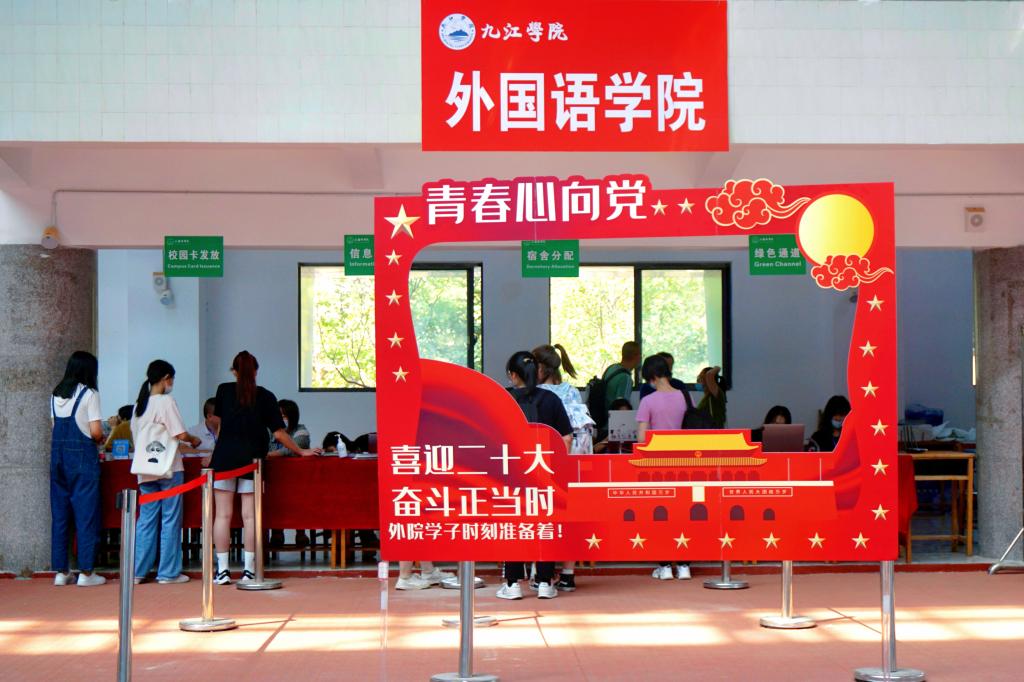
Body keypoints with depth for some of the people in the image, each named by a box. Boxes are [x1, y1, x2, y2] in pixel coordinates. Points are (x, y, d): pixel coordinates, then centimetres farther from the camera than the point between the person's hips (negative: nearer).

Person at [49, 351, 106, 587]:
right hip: (82, 457, -6)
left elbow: (56, 426, 12)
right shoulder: (89, 394, -7)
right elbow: (95, 431, -12)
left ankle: (61, 571, 11)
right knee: (86, 512, -2)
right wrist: (101, 439, 10)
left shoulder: (56, 394, 11)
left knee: (59, 513, 8)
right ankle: (86, 572, -2)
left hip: (58, 455, 6)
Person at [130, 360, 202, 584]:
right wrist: (194, 440, 5)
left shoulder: (139, 404, 11)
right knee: (170, 519, 1)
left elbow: (136, 436, 16)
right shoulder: (166, 401, -10)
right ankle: (168, 572, 3)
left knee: (146, 519, 10)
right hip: (168, 468, -6)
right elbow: (181, 434, -16)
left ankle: (138, 571, 10)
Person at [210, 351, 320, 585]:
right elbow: (279, 433, 0)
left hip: (224, 457, 0)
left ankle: (222, 570, 0)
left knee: (223, 514, 1)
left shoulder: (224, 390, 5)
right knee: (249, 516, 0)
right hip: (251, 458, 0)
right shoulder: (265, 396, 2)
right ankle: (249, 570, 0)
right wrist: (301, 452, 12)